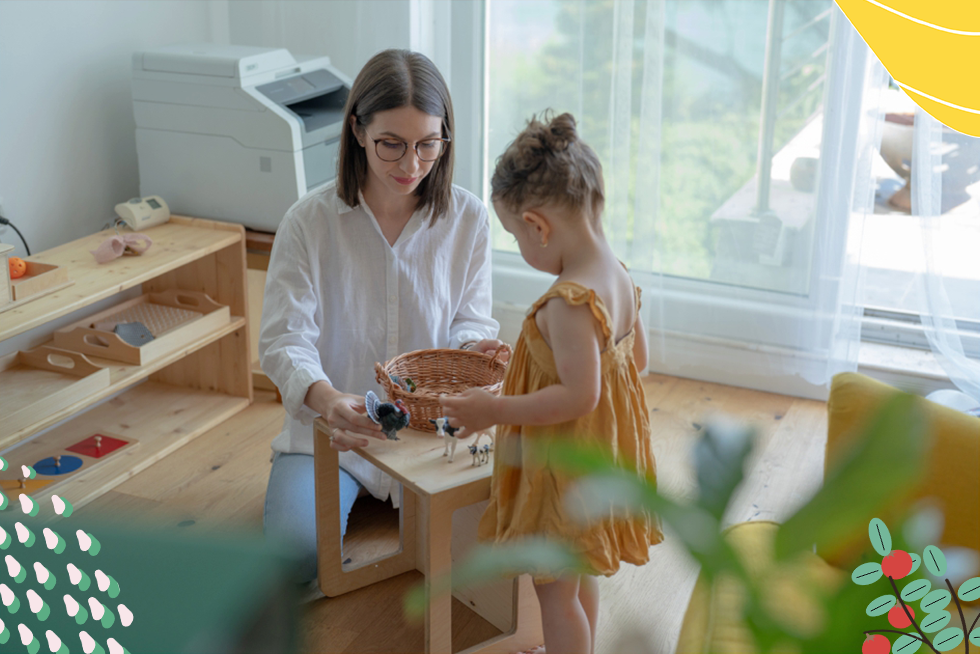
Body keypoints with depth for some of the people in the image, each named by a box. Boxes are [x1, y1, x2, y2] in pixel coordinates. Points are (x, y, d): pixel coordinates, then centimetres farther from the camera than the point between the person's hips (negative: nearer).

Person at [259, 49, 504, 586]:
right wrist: (327, 399, -36)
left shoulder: (467, 218, -3)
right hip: (330, 424, -1)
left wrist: (473, 348, -24)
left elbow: (471, 319, 3)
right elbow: (284, 339, -14)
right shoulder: (310, 220, -9)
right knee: (295, 552, -22)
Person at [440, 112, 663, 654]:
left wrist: (495, 411, -23)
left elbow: (579, 396, -31)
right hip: (602, 451, 10)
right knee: (580, 577, 28)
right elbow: (637, 358, 10)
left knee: (554, 588, 9)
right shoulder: (618, 277, -1)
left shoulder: (567, 302, -30)